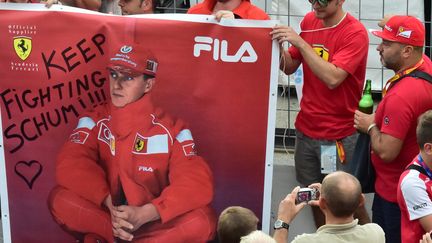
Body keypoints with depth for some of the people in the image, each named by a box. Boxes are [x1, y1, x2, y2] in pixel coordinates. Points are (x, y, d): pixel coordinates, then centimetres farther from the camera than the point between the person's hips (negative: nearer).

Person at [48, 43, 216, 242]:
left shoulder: (171, 131, -8)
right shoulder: (94, 122, -3)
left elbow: (198, 184, -20)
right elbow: (71, 165, -17)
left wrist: (144, 214, -32)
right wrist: (110, 206, -31)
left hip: (151, 223, 0)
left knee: (202, 220, -29)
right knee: (60, 199, -27)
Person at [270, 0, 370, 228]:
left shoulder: (355, 32, -14)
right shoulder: (309, 21, 3)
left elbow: (332, 78, -25)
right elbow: (289, 67, 7)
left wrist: (299, 42, -25)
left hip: (339, 136, -5)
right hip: (306, 129, 5)